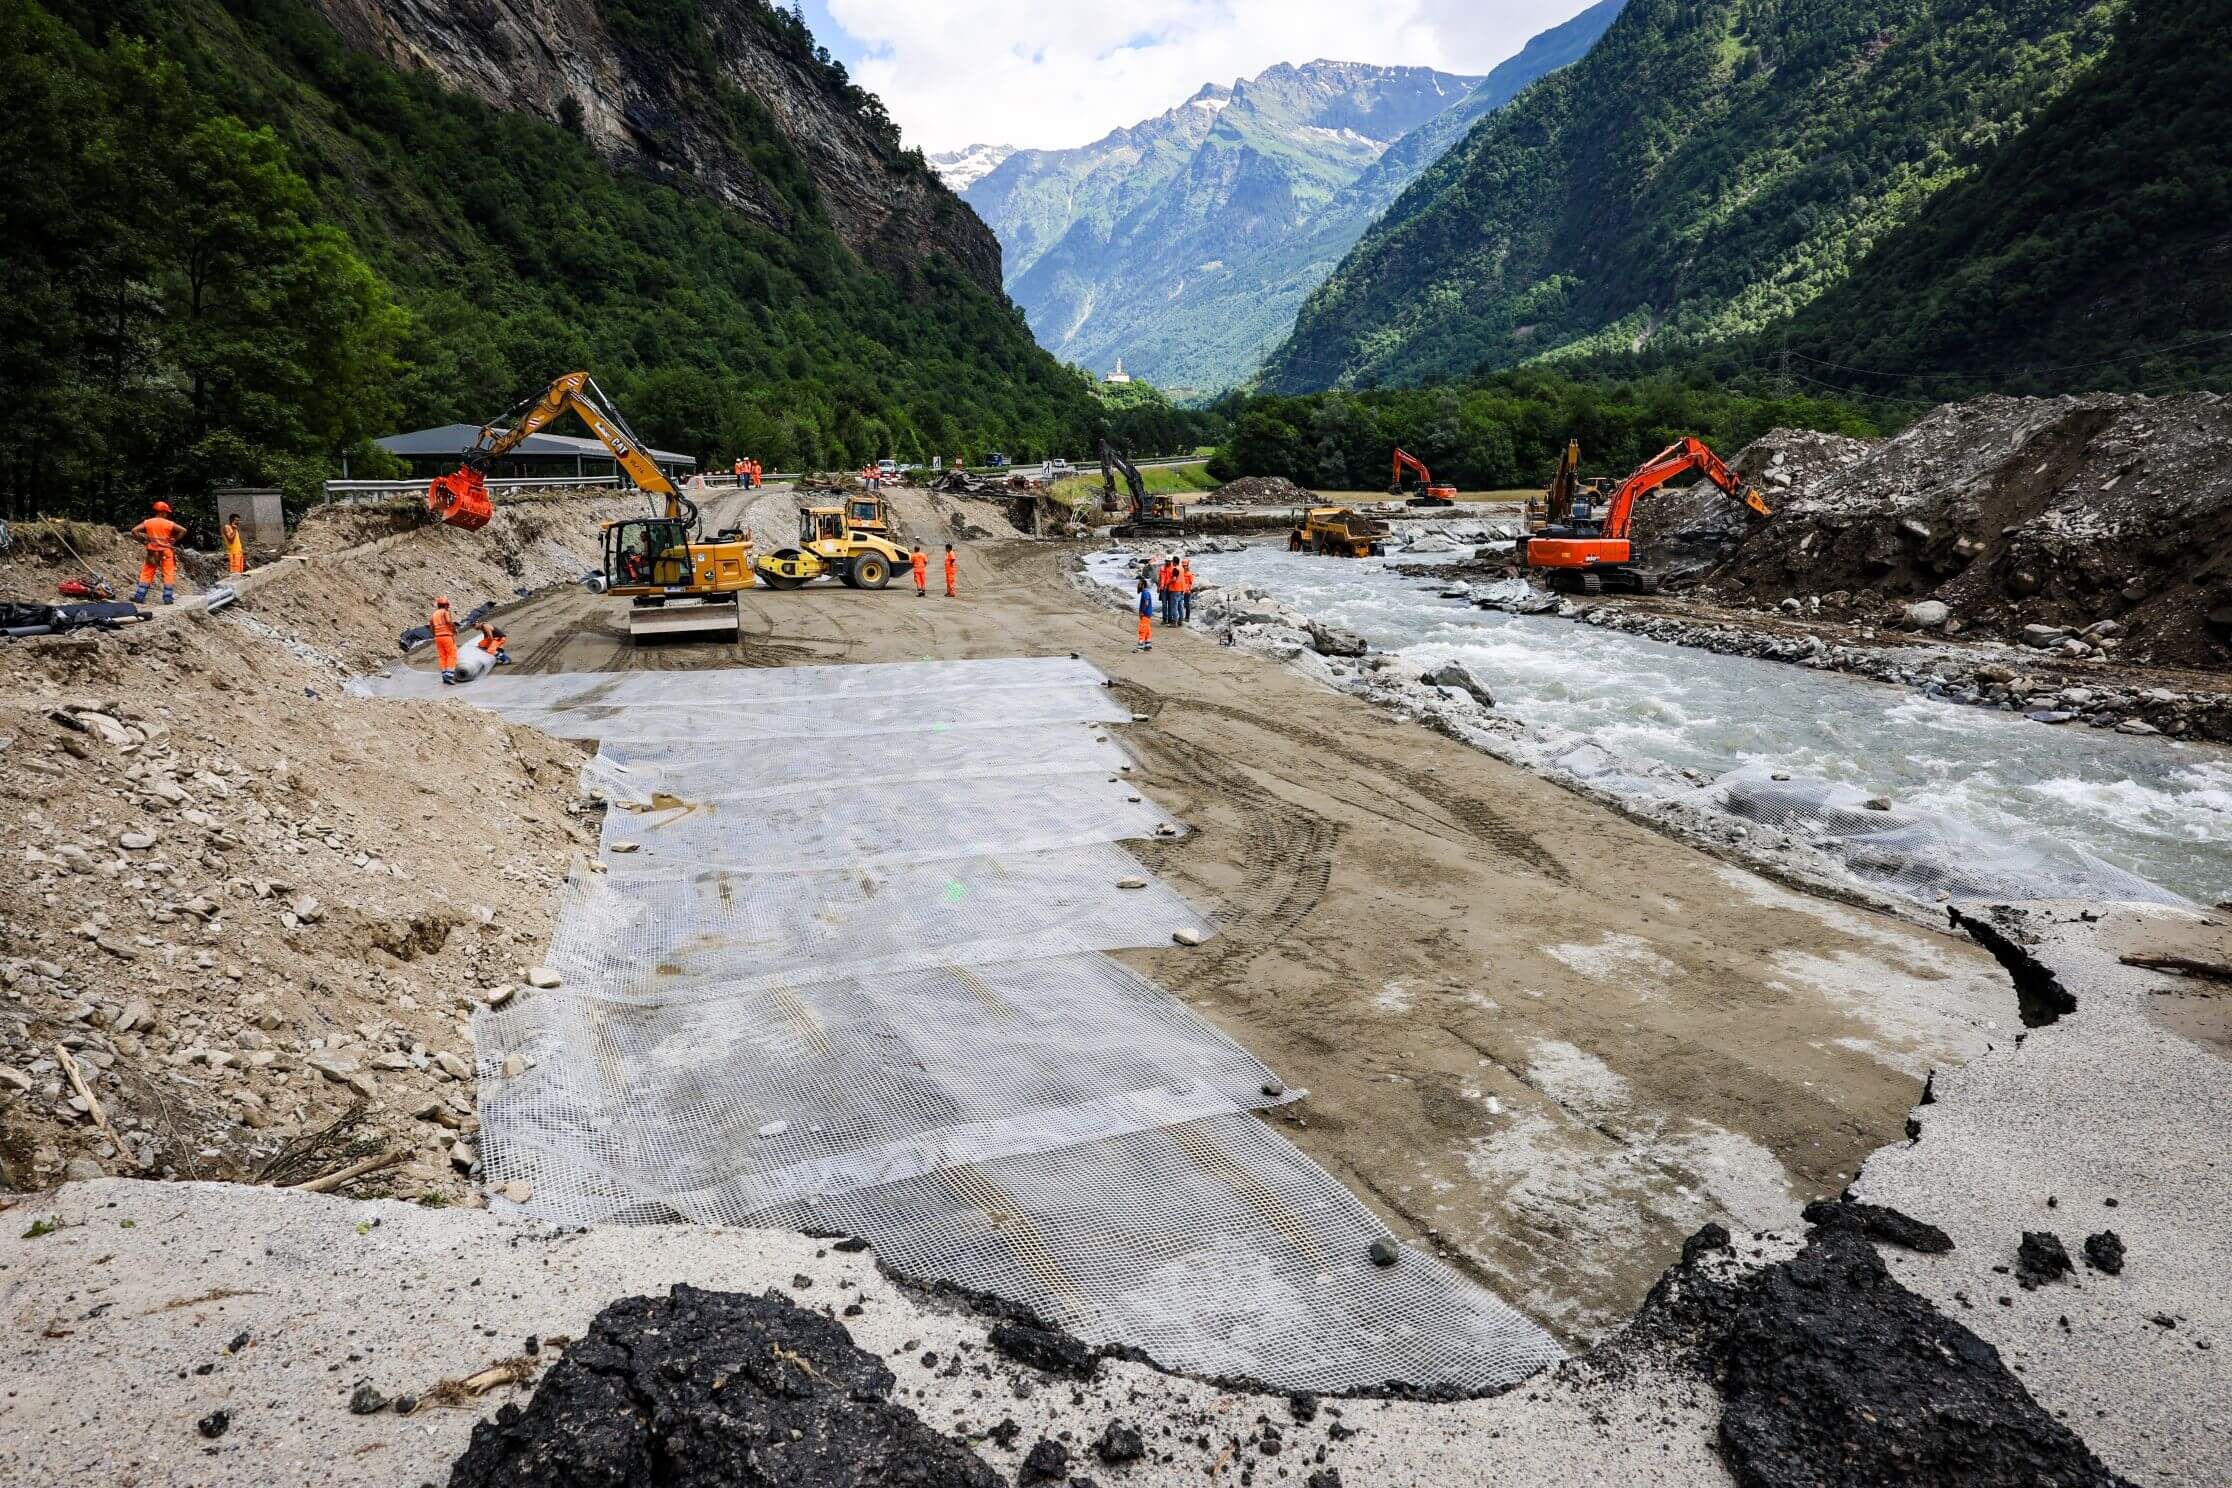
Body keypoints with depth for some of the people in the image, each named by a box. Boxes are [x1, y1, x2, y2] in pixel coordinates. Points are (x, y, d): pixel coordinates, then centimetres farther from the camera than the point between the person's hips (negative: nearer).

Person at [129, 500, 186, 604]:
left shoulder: (147, 522, 2)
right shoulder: (169, 523, -6)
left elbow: (134, 531, -4)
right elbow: (183, 530, -12)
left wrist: (143, 540, 5)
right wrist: (175, 540, -5)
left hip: (152, 552, 3)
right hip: (166, 552, -3)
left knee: (146, 574, 11)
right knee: (168, 575, 2)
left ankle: (139, 596, 10)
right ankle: (168, 598, 0)